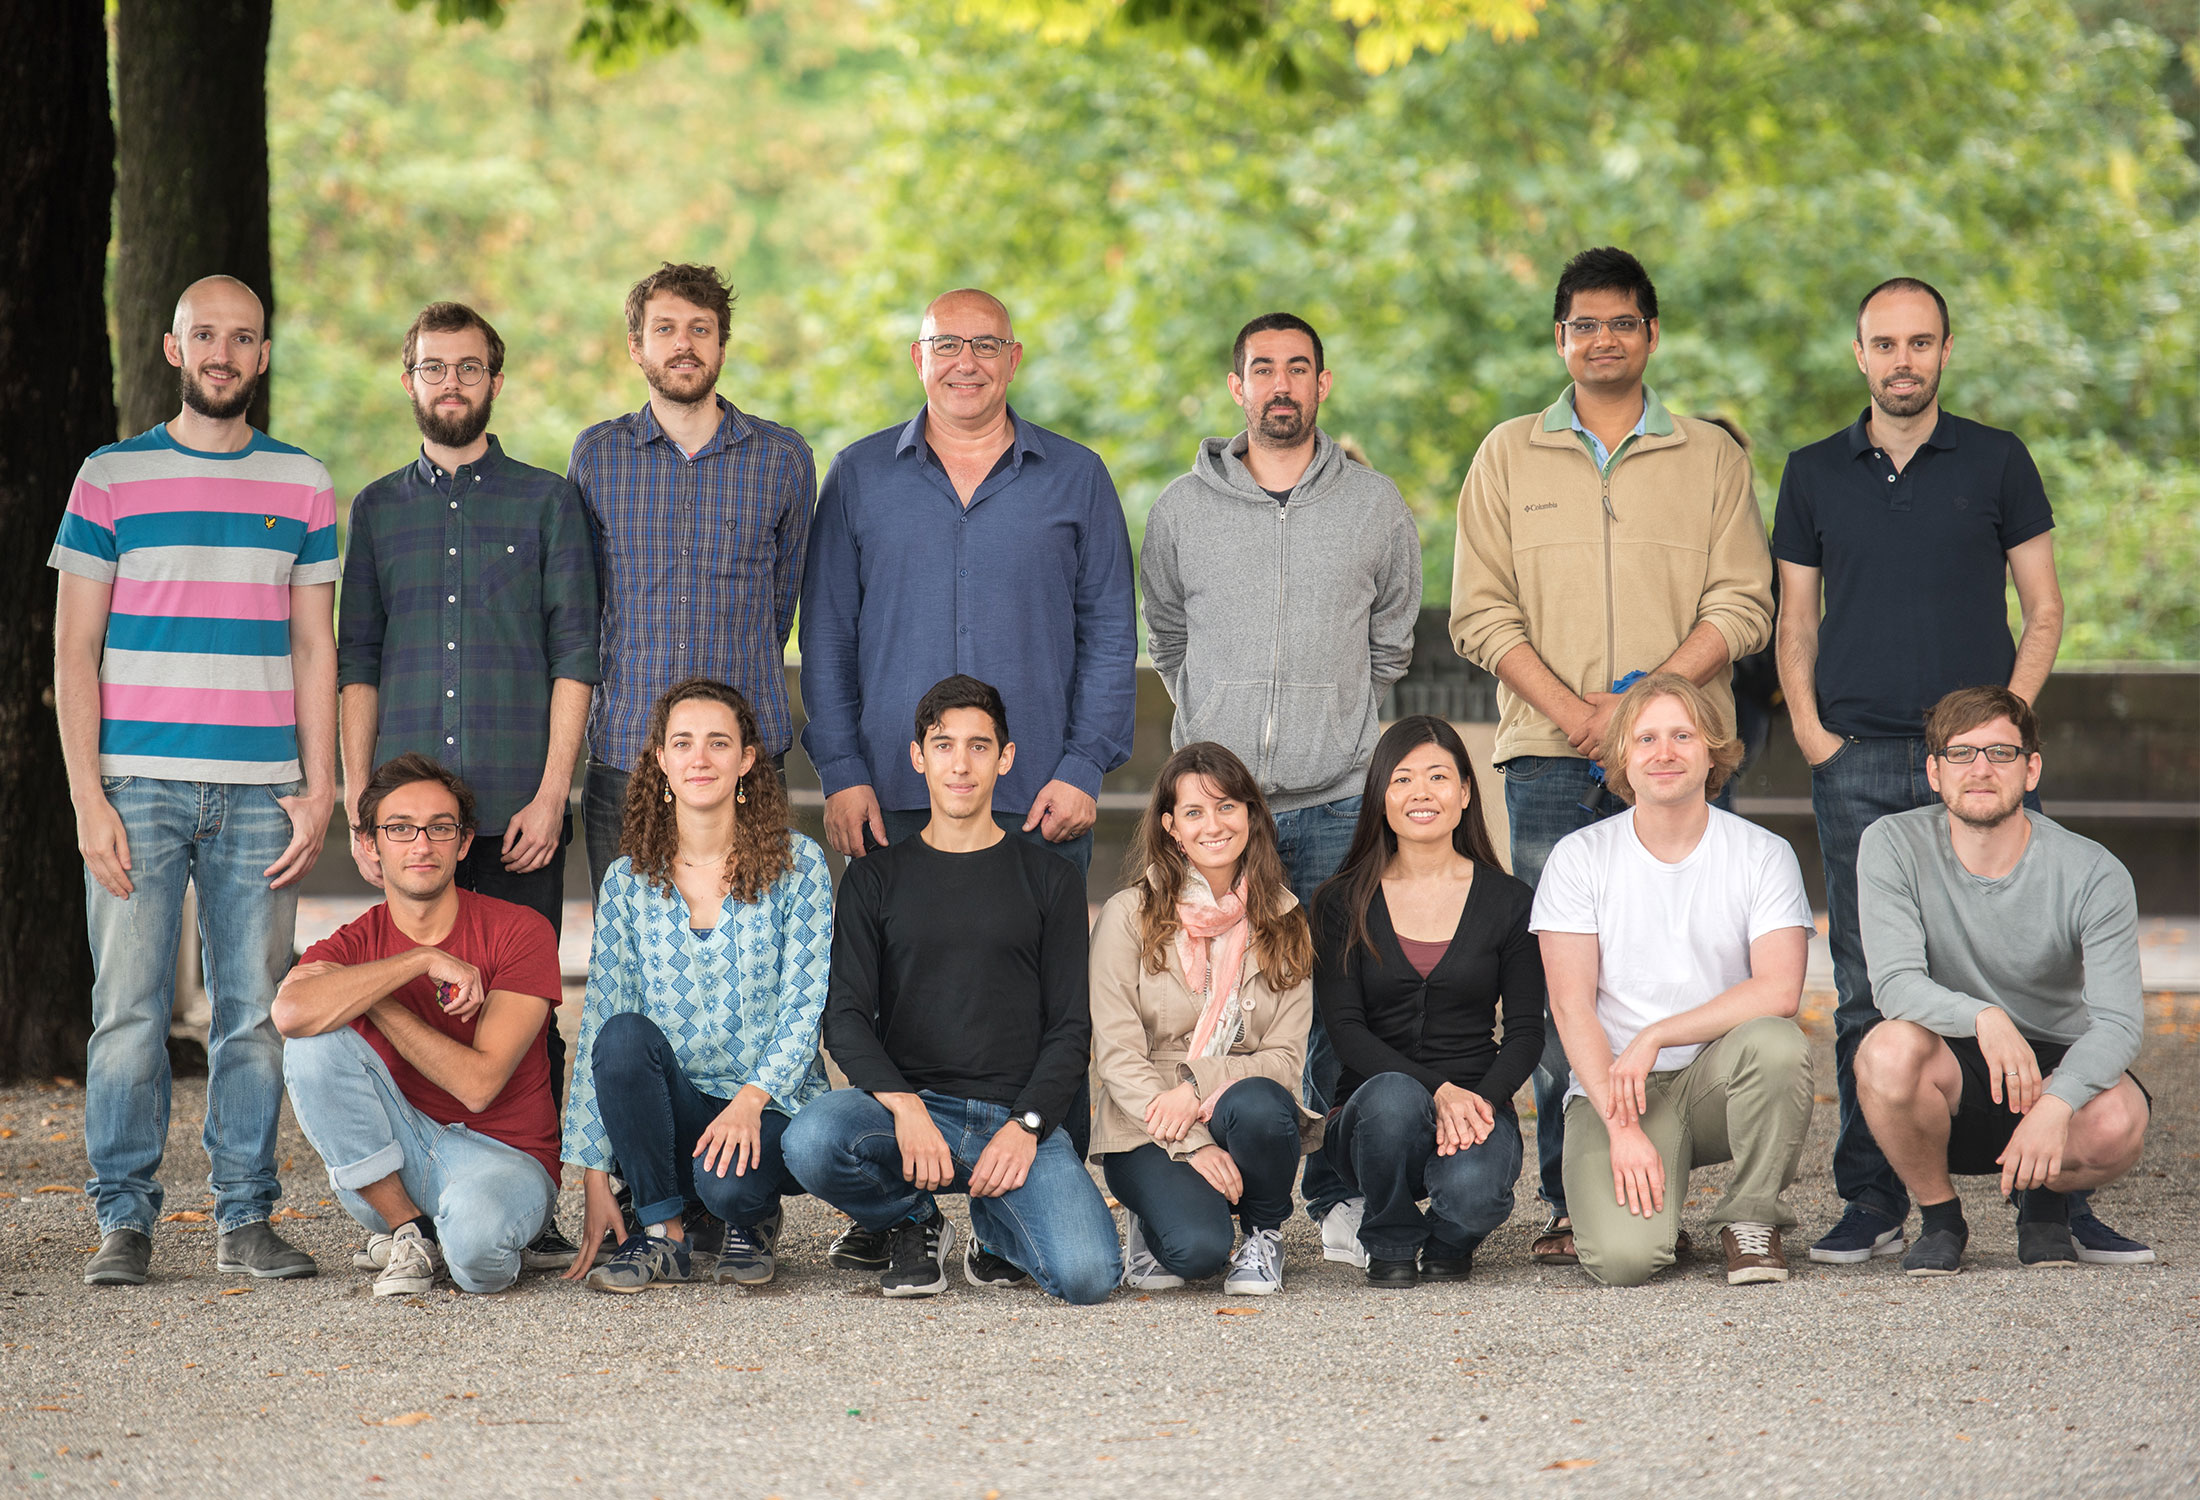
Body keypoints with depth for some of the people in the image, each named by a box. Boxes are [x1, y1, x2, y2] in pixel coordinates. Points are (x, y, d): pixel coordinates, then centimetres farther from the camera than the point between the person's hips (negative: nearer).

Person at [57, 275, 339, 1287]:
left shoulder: (304, 485, 11)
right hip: (137, 787, -2)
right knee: (130, 1008, -4)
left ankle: (245, 1218, 9)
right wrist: (87, 796, -6)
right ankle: (124, 1220, 3)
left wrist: (319, 790, 3)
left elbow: (315, 650, 12)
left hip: (260, 795, 2)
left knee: (255, 1012, 2)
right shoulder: (110, 478, 5)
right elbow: (74, 651, 3)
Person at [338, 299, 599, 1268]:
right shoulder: (377, 509, 14)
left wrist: (551, 795, -8)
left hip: (517, 807, -2)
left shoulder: (546, 501, 6)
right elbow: (356, 663, 12)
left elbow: (574, 653, 1)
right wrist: (357, 803, 2)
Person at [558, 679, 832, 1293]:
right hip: (671, 1113, 3)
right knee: (624, 1034, -30)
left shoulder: (796, 866, -1)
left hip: (774, 1109, -2)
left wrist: (751, 1100, -24)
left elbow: (804, 1007, -5)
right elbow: (599, 1018, 1)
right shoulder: (629, 880, 5)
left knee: (725, 1178, -36)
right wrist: (594, 1175, -6)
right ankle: (667, 1233, -14)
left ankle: (749, 1220, 4)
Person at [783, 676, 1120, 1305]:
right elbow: (845, 1017, 3)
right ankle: (914, 1224, 1)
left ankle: (998, 1226, 12)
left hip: (1018, 1116, 0)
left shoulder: (1049, 879, 11)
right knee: (810, 1141, -34)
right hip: (907, 1103, 0)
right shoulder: (877, 877, 12)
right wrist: (904, 1106, -16)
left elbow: (1071, 1028, 7)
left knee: (1089, 1275, -26)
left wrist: (1024, 1126, -11)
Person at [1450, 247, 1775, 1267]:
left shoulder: (1710, 457, 11)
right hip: (1549, 760, 0)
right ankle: (1567, 1203, 1)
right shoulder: (1510, 456, 11)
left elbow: (1742, 606, 3)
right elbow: (1481, 612, 5)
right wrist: (1569, 709, -9)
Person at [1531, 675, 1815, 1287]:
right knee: (1624, 1258, -27)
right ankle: (1649, 1211, 13)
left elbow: (1779, 991, -12)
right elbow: (1572, 1007, -5)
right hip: (1613, 1084, -1)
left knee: (1776, 1042, -35)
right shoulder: (1580, 858, 1)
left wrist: (1654, 1037, -19)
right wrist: (1623, 1128, -17)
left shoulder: (1763, 855, 1)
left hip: (1718, 1077, 1)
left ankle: (1751, 1220, -10)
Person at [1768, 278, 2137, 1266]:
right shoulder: (1815, 474, 12)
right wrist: (1809, 729, 0)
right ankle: (1872, 1203, 6)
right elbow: (1797, 621, 15)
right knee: (1866, 992, 1)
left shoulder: (1996, 461, 7)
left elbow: (2043, 611, 7)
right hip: (1857, 765, 1)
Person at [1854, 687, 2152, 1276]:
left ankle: (2044, 1204, 6)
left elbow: (2118, 1020, -19)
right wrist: (1983, 1017, -41)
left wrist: (2057, 1103, -38)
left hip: (2055, 1065, 0)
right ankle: (1939, 1217, -4)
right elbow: (1895, 983, -20)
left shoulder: (2094, 874, -12)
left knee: (2119, 1120, -34)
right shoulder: (1893, 845, -10)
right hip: (1950, 1068, 0)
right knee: (1891, 1048, -35)